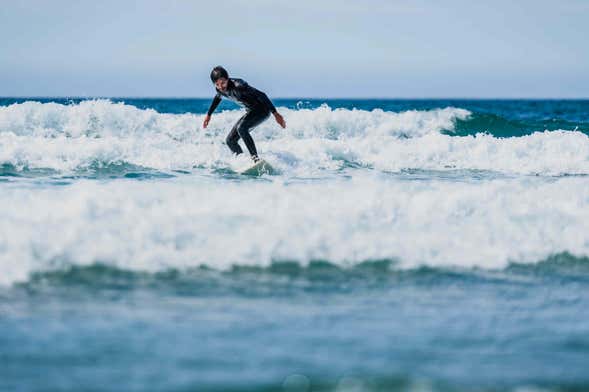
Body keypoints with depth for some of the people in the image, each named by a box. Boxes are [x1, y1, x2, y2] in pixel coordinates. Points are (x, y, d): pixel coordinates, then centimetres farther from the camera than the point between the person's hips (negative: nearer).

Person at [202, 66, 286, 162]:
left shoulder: (238, 86, -30)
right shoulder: (220, 89, -7)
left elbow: (261, 95, -29)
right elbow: (218, 98, 20)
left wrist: (275, 114, -30)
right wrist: (209, 114, 30)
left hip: (263, 110, -9)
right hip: (251, 111, 9)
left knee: (241, 128, -32)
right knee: (230, 140, 4)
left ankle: (256, 159, -35)